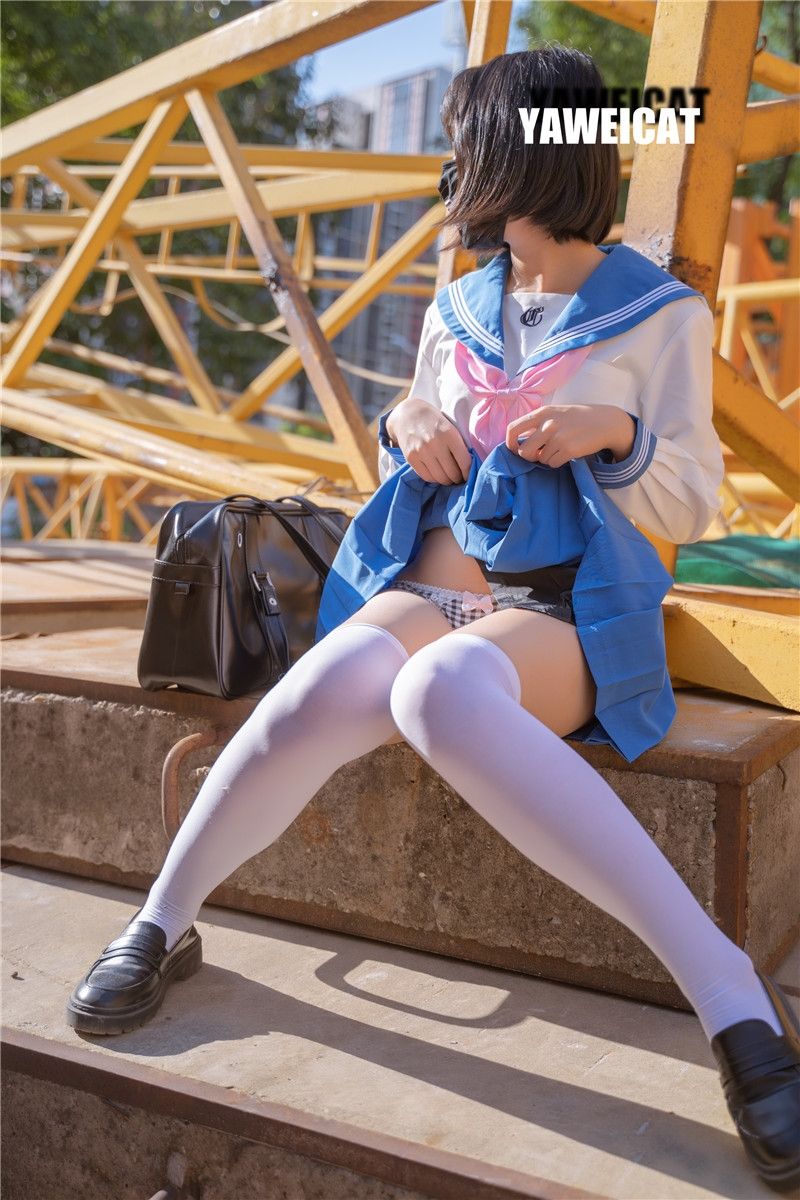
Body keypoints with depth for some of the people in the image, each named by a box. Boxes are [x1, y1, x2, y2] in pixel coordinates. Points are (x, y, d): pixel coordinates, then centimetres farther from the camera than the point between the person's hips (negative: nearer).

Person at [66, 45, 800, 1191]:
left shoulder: (661, 314, 3)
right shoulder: (456, 309, 17)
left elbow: (691, 507, 5)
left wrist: (617, 435, -14)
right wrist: (403, 426, 4)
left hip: (563, 614, -4)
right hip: (423, 588, 4)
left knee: (439, 692, -41)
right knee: (318, 695, -32)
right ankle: (163, 924, -10)